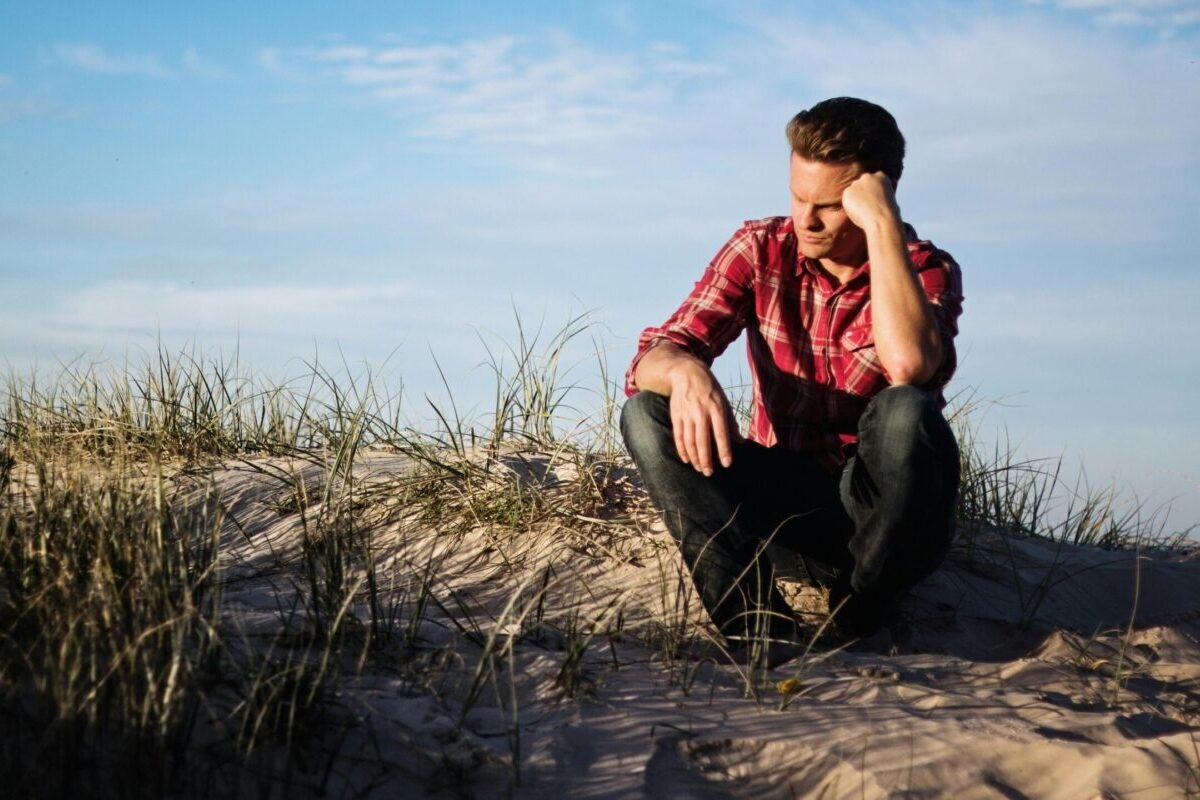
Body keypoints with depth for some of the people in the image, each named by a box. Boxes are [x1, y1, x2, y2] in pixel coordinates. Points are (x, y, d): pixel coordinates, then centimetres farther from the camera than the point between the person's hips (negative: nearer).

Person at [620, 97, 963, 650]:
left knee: (907, 413, -35)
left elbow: (910, 363, -34)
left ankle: (858, 631, -17)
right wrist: (684, 370, -36)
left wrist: (882, 224, -28)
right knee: (647, 413, -20)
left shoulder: (927, 271, -9)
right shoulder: (761, 249, -1)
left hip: (875, 500, -3)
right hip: (782, 495, 3)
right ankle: (761, 631, -32)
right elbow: (651, 359, -11)